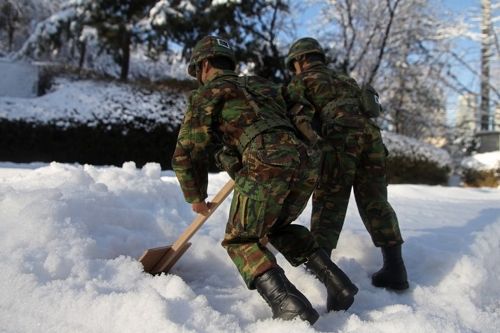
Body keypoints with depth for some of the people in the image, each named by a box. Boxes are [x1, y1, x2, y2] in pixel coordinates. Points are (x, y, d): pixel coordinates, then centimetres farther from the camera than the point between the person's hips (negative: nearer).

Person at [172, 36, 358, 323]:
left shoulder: (208, 92, 14)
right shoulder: (261, 85, 31)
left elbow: (186, 152, 11)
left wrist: (196, 196, 25)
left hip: (265, 169, -6)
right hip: (304, 167, 7)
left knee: (242, 242, 11)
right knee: (279, 227, 29)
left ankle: (289, 304, -10)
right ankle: (338, 283, 19)